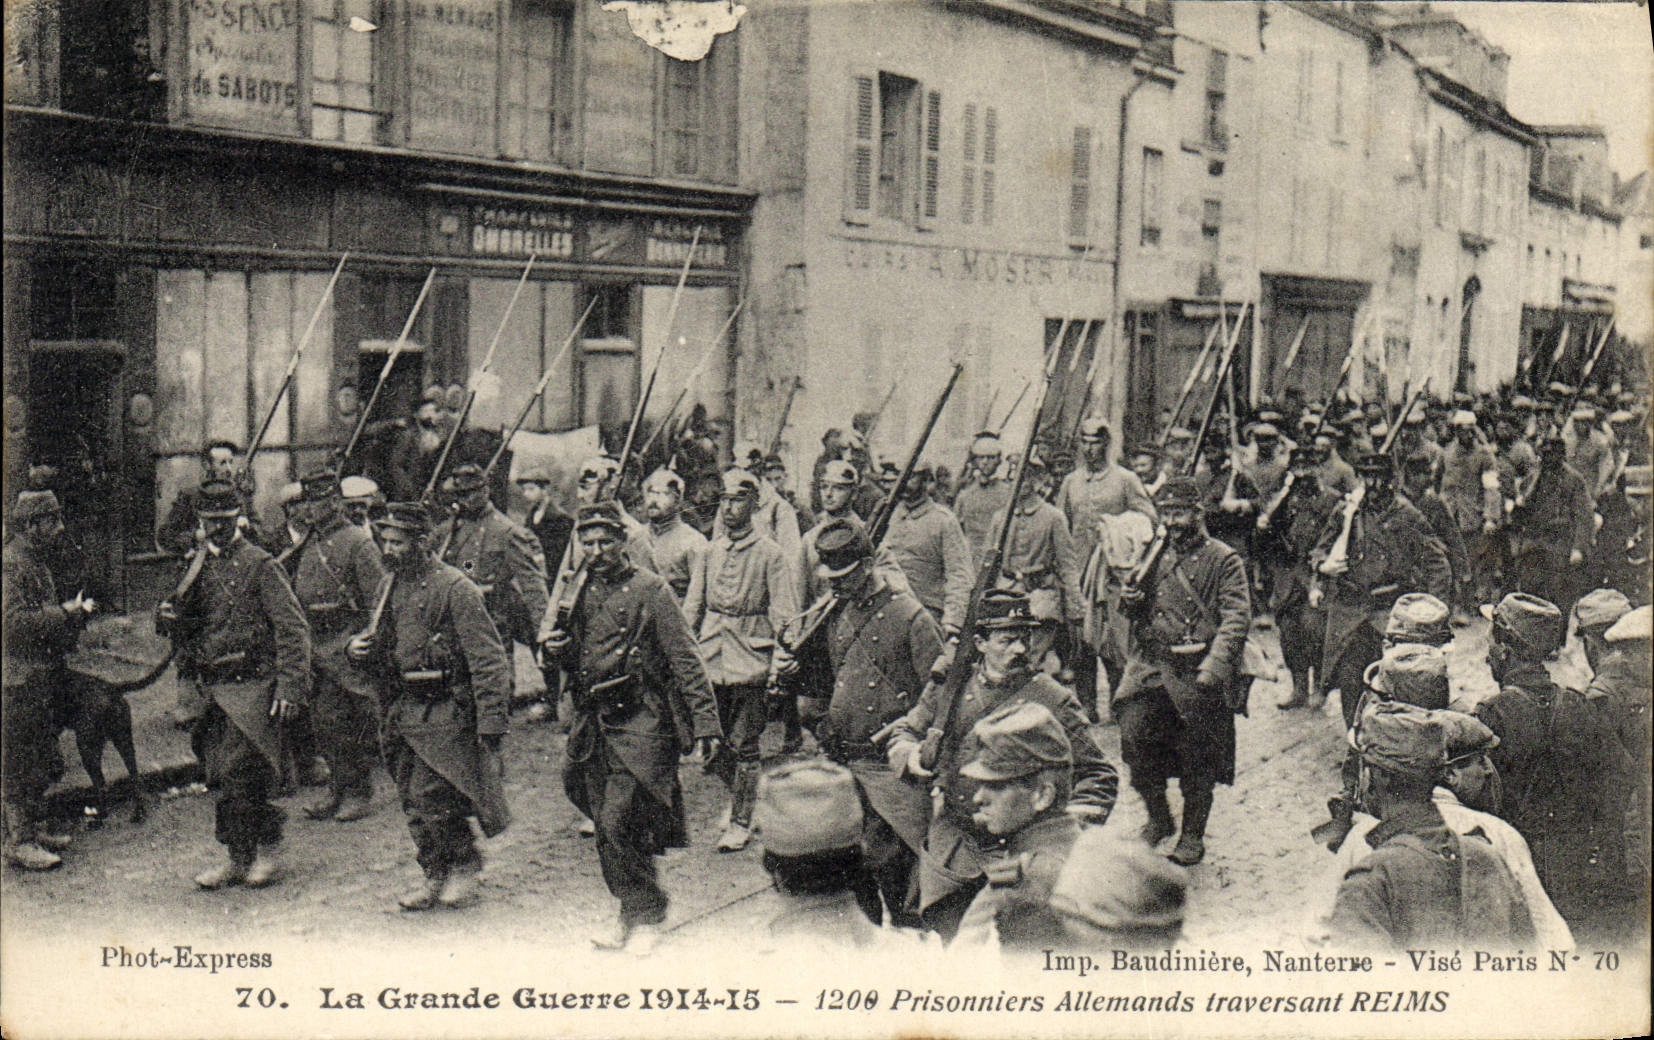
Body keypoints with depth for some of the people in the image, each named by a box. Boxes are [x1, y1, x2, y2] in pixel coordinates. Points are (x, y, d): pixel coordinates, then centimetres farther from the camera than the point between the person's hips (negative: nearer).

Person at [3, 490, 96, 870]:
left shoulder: (36, 562, 16)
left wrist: (74, 611, 8)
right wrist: (67, 613, -18)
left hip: (42, 679, 10)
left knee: (42, 761, 15)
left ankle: (35, 828, 24)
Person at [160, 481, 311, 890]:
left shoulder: (260, 565, -6)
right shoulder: (195, 567, 13)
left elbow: (294, 629, -10)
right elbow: (187, 636, 21)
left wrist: (290, 687, -17)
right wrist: (174, 619, -3)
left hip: (252, 686, -7)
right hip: (211, 688, 7)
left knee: (237, 774, -11)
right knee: (219, 775, 9)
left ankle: (269, 851, 5)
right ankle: (240, 859, 19)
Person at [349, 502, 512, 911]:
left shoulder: (455, 588, -13)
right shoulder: (392, 586, 10)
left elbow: (489, 659, -15)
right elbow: (386, 647, 25)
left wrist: (491, 722, -20)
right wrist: (360, 648, 0)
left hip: (444, 712, -7)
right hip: (401, 710, 7)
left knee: (430, 795, -9)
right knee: (412, 801, 10)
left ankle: (465, 868, 12)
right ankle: (435, 876, 25)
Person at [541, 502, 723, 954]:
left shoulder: (650, 589, -6)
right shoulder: (583, 592, 12)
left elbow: (685, 660, -8)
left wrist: (705, 723, -14)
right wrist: (558, 647, -1)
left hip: (641, 722, -6)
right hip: (595, 725, 6)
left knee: (617, 822, -12)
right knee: (607, 827, 9)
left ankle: (647, 917, 4)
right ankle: (630, 914, 24)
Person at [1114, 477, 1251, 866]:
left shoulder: (1223, 560, -3)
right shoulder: (1154, 556, 13)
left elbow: (1237, 619, -12)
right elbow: (1137, 613, 24)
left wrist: (1213, 667, -25)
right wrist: (1129, 602, -1)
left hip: (1197, 673, -4)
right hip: (1151, 667, 4)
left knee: (1196, 761, 3)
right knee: (1133, 734, -11)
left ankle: (1192, 836, 22)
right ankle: (1158, 817, 10)